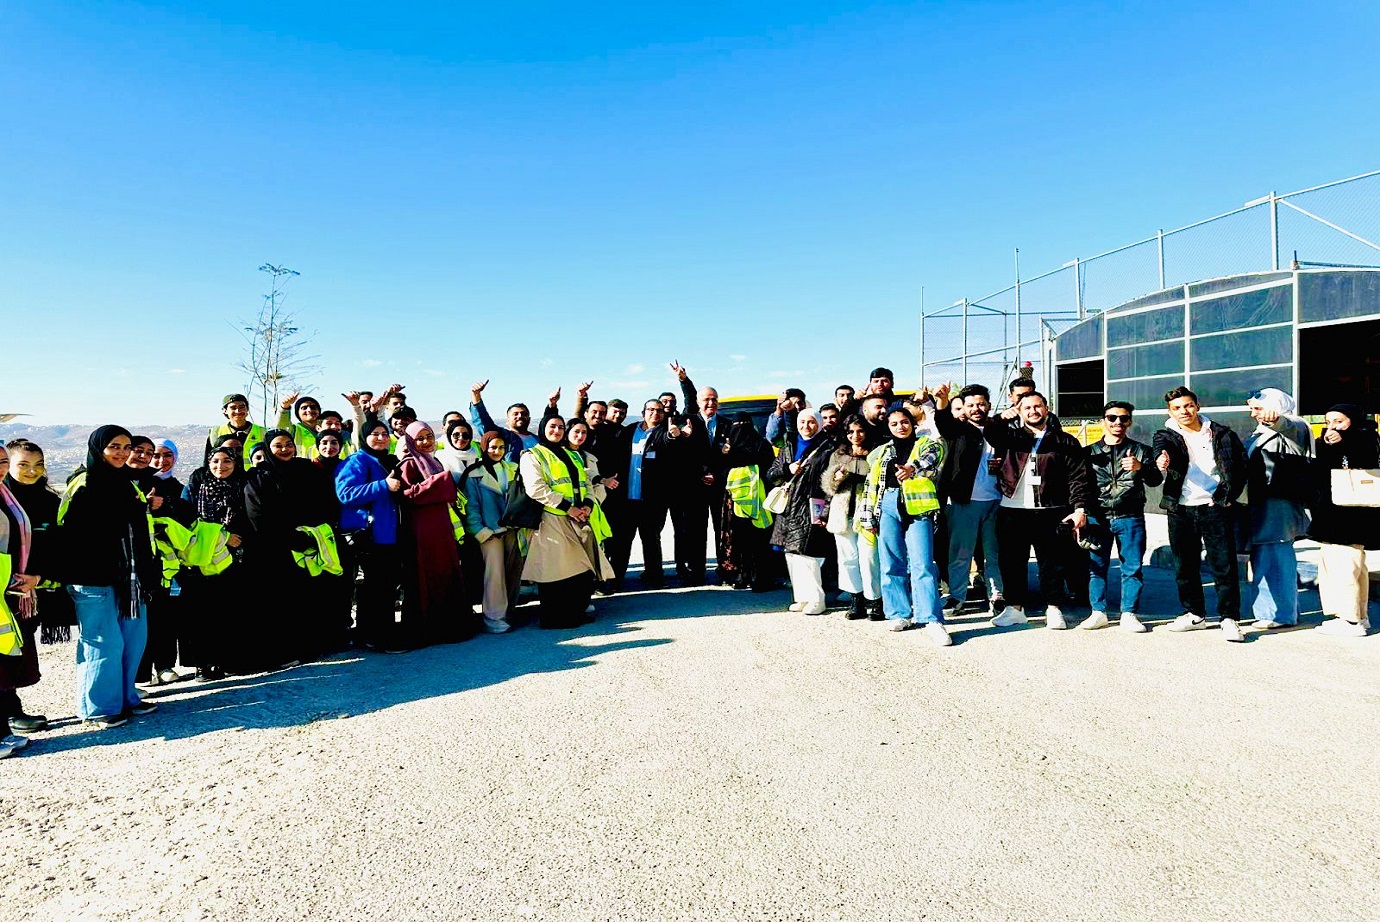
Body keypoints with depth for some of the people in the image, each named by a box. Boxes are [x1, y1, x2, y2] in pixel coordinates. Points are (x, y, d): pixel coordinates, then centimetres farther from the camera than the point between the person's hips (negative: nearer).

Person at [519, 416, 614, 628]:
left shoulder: (572, 456, 24)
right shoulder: (532, 456, 2)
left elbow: (586, 483, 20)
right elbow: (536, 489, -12)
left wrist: (588, 504, -2)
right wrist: (567, 507, -16)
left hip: (579, 519, 6)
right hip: (552, 521, -6)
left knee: (585, 570, 3)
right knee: (559, 571, -7)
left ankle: (576, 613, 18)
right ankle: (554, 618, 5)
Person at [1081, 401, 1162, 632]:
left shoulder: (1140, 450, 10)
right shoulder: (1090, 452, 12)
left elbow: (1155, 481, -1)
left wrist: (1140, 467, -21)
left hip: (1130, 518, -1)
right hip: (1097, 517, 1)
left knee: (1132, 568, 0)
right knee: (1096, 567, 2)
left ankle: (1129, 614, 8)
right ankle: (1098, 612, 11)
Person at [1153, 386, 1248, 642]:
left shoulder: (1221, 434, 5)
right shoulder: (1166, 436, 4)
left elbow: (1241, 465, 7)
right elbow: (1161, 450, -20)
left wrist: (1227, 496, -3)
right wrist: (1161, 462, -44)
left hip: (1215, 508, -2)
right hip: (1180, 510, 2)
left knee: (1224, 565, -4)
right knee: (1185, 566, 10)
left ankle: (1230, 619, 3)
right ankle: (1194, 614, 24)